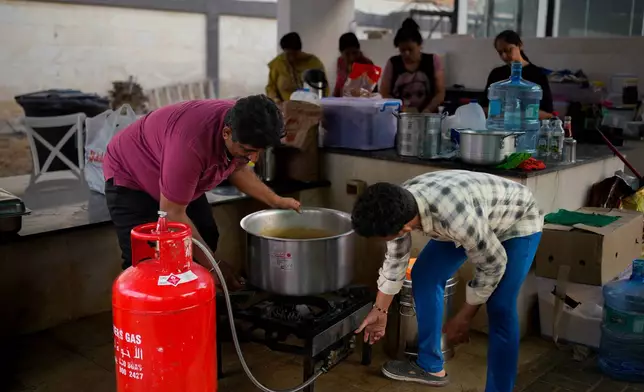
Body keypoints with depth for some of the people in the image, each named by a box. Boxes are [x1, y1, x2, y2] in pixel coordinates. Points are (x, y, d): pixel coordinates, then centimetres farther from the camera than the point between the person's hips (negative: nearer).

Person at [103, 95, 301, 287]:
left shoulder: (241, 125, -20)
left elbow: (237, 168, 4)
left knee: (207, 240, 0)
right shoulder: (192, 144, -43)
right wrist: (212, 265, -27)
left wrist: (275, 201, -2)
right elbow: (172, 214, -33)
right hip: (130, 176, -7)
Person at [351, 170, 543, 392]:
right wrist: (380, 311, 5)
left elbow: (493, 265, -27)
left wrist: (463, 319, -17)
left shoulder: (456, 217, -44)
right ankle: (430, 366, 17)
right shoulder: (398, 208, -22)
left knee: (499, 310, -17)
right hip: (474, 222, 7)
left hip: (516, 223, -7)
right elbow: (396, 259, -3)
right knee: (424, 275, 2)